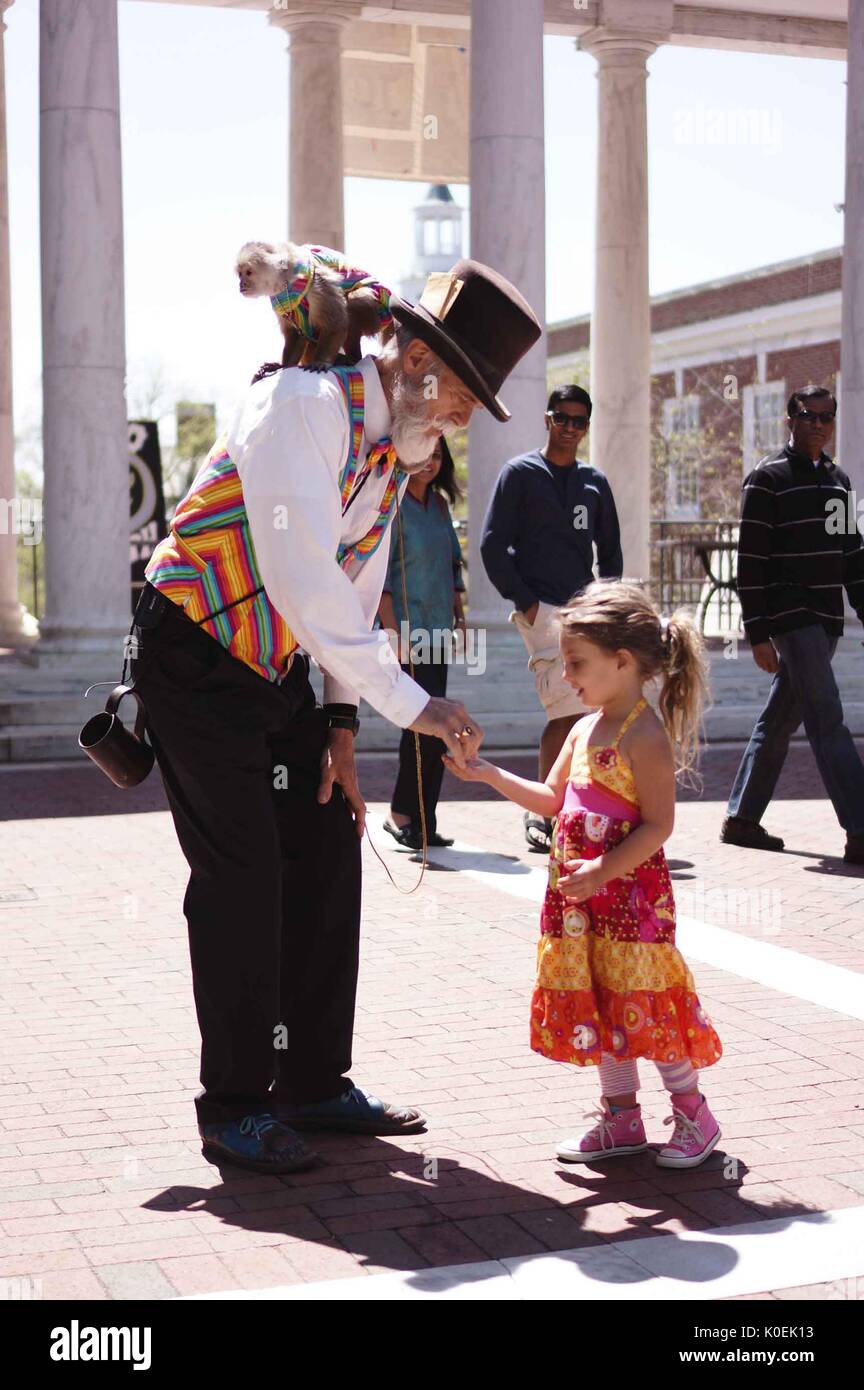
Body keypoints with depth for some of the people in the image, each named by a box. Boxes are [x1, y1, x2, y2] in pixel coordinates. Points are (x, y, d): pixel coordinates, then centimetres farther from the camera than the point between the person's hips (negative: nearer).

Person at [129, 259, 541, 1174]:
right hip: (195, 660, -8)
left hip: (279, 669, 8)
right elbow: (305, 584, -30)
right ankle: (233, 1107, 4)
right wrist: (411, 707, -29)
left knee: (327, 858, 7)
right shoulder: (304, 406, -22)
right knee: (242, 876, -9)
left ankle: (314, 1084, 18)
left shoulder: (396, 449, 7)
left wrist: (340, 729, 5)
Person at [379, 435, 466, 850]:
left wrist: (459, 615, 15)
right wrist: (395, 634, -18)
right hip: (407, 630, -8)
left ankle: (422, 822, 14)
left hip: (436, 632, 8)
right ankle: (402, 813, -1)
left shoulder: (439, 505, 14)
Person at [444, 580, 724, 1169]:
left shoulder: (645, 736, -15)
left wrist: (604, 870, -25)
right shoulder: (585, 730, 11)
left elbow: (658, 824, -18)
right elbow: (551, 799, 18)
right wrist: (488, 774, 8)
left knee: (643, 1004, -1)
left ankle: (693, 1114, 16)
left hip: (631, 893, -8)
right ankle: (621, 1117, 25)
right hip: (581, 897, 8)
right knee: (599, 1007, 13)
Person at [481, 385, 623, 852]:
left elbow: (610, 550, 23)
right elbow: (493, 545, -3)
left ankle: (544, 811, 14)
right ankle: (543, 810, -7)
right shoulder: (520, 473, 2)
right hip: (542, 609, -6)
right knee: (568, 713, -16)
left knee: (566, 716, 5)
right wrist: (525, 602, -9)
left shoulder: (594, 482, 17)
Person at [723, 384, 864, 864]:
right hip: (790, 618, -7)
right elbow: (750, 562, -9)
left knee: (779, 721, 12)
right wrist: (758, 634, -14)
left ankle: (741, 818, 21)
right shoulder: (767, 479, -5)